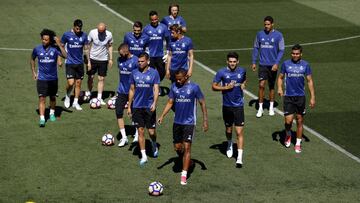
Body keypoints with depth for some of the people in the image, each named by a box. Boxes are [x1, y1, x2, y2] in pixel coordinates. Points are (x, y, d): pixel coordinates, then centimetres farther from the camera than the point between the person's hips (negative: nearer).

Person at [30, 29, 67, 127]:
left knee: (53, 97, 18)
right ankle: (42, 119, -12)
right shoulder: (37, 49, -6)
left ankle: (52, 113, 41)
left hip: (53, 78, 1)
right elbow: (32, 59, 12)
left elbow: (65, 55, -25)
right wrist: (34, 72, 7)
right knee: (42, 98, -10)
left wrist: (59, 45, -30)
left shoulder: (55, 48, -10)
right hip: (41, 78, -1)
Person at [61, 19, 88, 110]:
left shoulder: (84, 35, 1)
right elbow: (61, 46, 5)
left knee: (78, 82, 6)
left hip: (80, 63, 3)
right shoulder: (67, 35, -5)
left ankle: (75, 102, 19)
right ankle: (67, 97, 18)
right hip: (70, 63, -3)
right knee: (70, 82, -11)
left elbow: (86, 47, 8)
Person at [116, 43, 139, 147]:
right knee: (119, 112, -5)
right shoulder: (120, 59, 3)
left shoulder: (135, 60, -14)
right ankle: (124, 137, 0)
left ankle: (137, 134, 31)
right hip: (122, 91, 5)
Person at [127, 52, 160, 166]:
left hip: (149, 107, -2)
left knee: (151, 131, 2)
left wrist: (154, 103, -21)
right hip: (137, 106, 2)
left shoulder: (154, 73, -3)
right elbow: (132, 90, 10)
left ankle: (154, 146, 36)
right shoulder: (134, 73, 4)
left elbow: (156, 89, -6)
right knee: (140, 131, 3)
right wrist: (129, 106, 9)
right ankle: (143, 156, 10)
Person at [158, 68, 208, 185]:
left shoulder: (194, 87, -9)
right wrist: (162, 116, -5)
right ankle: (187, 162, 37)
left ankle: (184, 175, -8)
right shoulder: (174, 87, 2)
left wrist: (205, 120, -5)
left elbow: (202, 103, -3)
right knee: (177, 147, 9)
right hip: (177, 122, 5)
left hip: (189, 123, -5)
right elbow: (170, 102, 8)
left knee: (186, 147, -10)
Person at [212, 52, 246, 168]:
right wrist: (226, 87, -17)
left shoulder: (242, 71, 0)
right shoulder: (222, 72, -7)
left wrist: (243, 85, 1)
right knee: (228, 130, 17)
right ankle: (229, 145, 49)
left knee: (239, 132, -8)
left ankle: (239, 158, -9)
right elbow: (214, 86, -3)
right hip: (227, 106, 0)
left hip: (238, 106, 0)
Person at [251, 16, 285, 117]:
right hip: (262, 64, 1)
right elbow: (256, 48, 10)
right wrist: (254, 62, 5)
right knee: (261, 85, -10)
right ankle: (260, 108, -2)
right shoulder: (260, 34, 1)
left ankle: (271, 107, 23)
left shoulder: (278, 35, -5)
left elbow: (281, 50, -4)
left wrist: (276, 63, -13)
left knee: (272, 86, 10)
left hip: (273, 65, -1)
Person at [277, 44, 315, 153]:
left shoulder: (305, 65, 0)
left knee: (300, 121, 7)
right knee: (288, 120, -8)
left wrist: (312, 97, -1)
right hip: (288, 96, -1)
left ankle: (298, 143, 20)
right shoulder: (286, 64, -1)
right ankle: (288, 135, 25)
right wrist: (279, 88, -11)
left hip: (300, 96, 1)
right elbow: (280, 77, 9)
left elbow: (309, 81, 3)